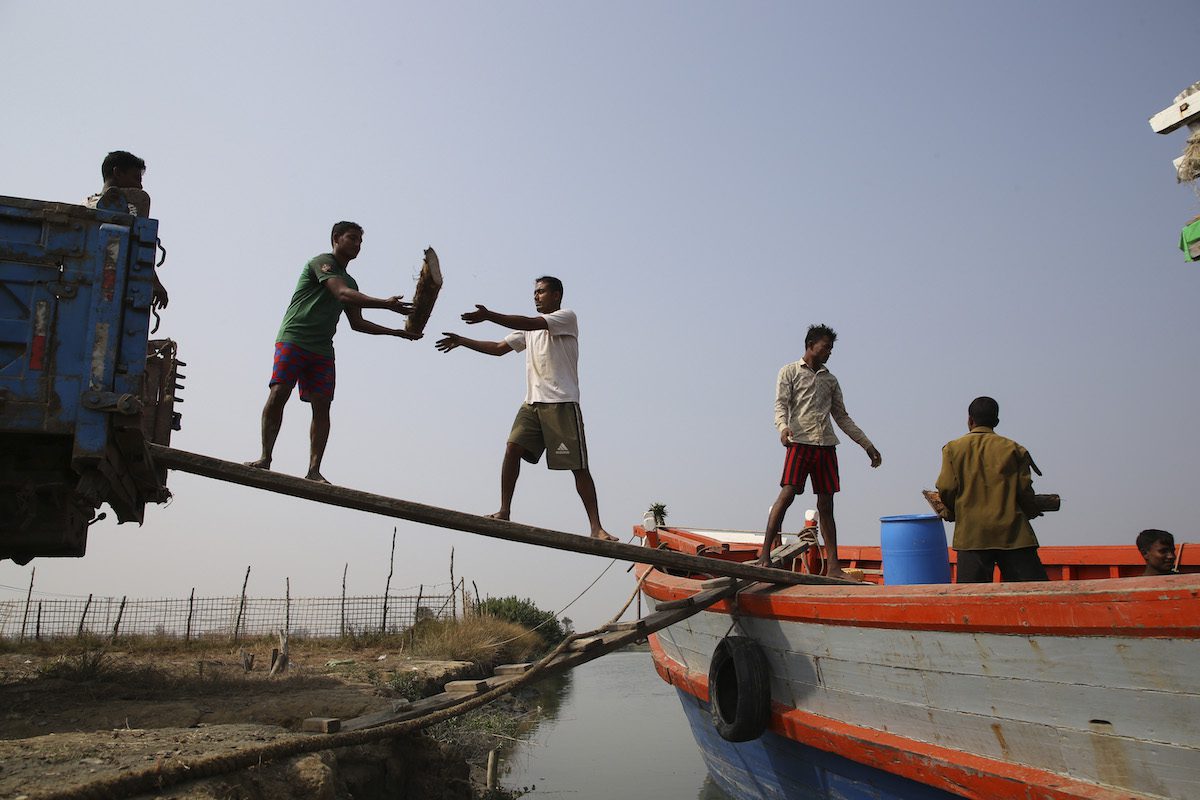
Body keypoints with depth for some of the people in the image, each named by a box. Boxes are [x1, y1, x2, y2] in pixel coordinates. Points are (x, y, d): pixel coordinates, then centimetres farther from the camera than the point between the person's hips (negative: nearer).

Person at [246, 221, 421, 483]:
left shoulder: (350, 281, 23)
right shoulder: (323, 262, -1)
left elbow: (357, 323, 25)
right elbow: (343, 294, -18)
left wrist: (396, 332, 17)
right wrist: (386, 304, -26)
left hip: (322, 350, 7)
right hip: (293, 339, -7)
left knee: (322, 406, -5)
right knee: (278, 394, -16)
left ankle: (314, 470, -8)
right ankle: (265, 458, -9)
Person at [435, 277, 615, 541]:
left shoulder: (567, 317, -1)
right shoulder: (529, 328, 23)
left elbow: (531, 323, -17)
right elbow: (499, 348, 22)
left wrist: (489, 316, -22)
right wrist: (462, 341, 13)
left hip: (562, 403, -7)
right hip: (532, 403, 7)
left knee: (578, 466, -7)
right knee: (512, 449, -10)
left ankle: (596, 526, -4)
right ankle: (504, 511, -3)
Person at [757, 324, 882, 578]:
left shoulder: (830, 380, 22)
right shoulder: (790, 372, 8)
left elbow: (842, 417, 24)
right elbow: (781, 404, -3)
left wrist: (867, 445, 21)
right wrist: (783, 427, -25)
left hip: (827, 445, 5)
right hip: (800, 442, -5)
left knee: (826, 504, 3)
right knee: (787, 494, -16)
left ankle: (833, 565, 3)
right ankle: (765, 555, -14)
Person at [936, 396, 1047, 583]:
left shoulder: (953, 448, 5)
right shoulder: (1013, 449, 6)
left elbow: (946, 488, -2)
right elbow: (1024, 490, 2)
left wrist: (951, 513, 18)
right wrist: (1032, 512, 22)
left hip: (971, 534, 0)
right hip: (1012, 533, 0)